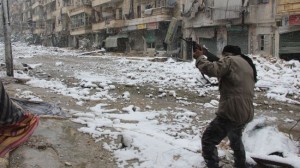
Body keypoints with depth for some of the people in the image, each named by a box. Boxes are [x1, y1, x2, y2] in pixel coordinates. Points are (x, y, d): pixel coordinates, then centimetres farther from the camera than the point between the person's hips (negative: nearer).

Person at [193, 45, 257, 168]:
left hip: (232, 112, -10)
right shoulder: (247, 64, 20)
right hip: (246, 113, 10)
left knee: (207, 141, 0)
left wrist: (199, 57, -9)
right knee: (236, 140, 33)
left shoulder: (230, 61, -8)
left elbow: (211, 69, -24)